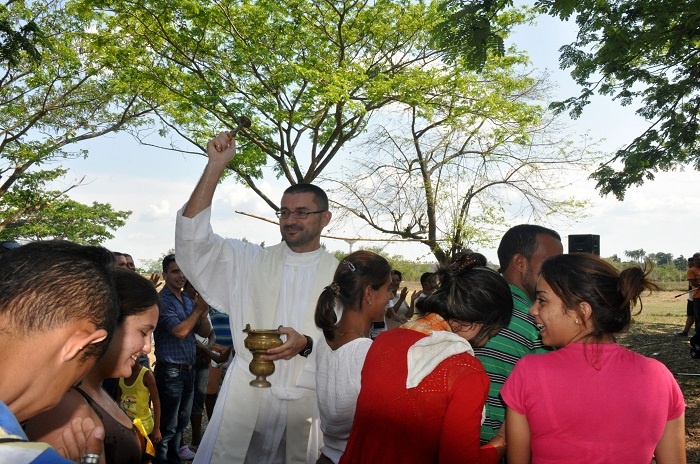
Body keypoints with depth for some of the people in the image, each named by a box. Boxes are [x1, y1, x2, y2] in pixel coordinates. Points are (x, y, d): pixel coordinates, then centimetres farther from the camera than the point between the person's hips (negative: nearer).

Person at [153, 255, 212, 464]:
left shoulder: (189, 300, 9)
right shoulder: (162, 301, -13)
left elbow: (205, 332, 9)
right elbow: (180, 331, -21)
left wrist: (203, 313, -9)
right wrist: (199, 309, -12)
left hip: (188, 370, 7)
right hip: (170, 371, -7)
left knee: (181, 422, 18)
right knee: (168, 426, 2)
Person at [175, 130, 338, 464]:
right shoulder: (251, 262, 4)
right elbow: (192, 239, -6)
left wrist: (306, 345, -21)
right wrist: (216, 166, -12)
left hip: (308, 403, 0)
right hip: (246, 397, 1)